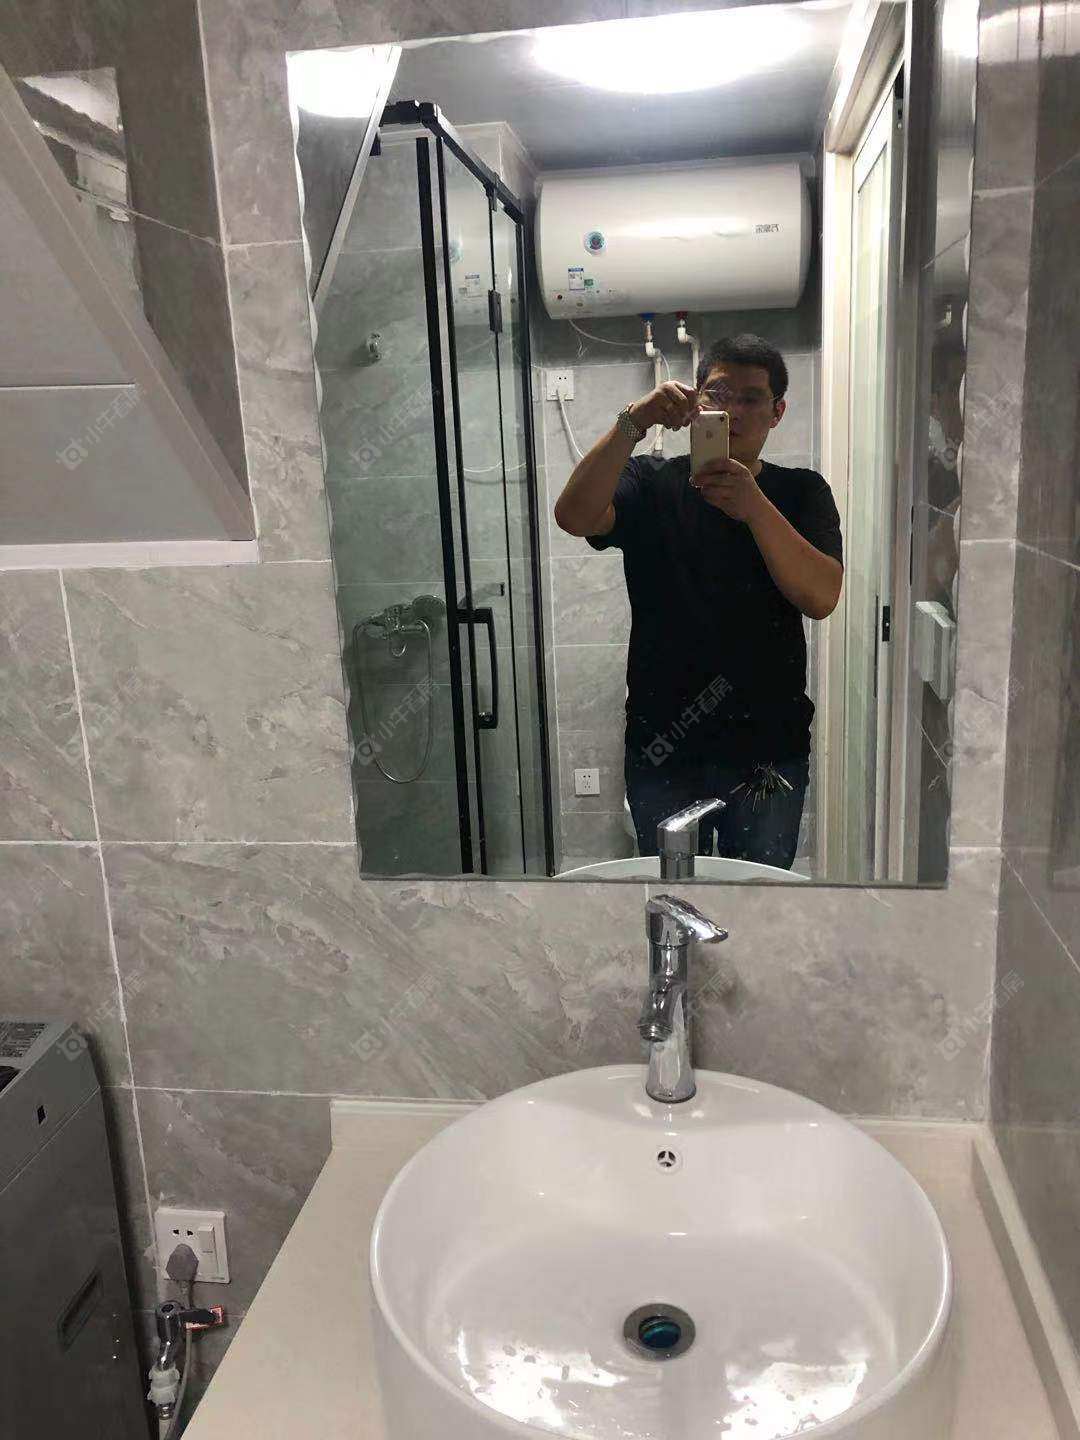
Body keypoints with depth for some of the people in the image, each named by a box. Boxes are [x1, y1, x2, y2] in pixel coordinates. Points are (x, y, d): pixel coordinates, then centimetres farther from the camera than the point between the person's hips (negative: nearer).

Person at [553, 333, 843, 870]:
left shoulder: (801, 492, 3)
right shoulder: (651, 483, 2)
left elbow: (822, 598, -13)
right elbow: (574, 516, -19)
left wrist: (754, 507, -26)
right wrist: (632, 424, -30)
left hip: (768, 748, 1)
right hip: (662, 747, 0)